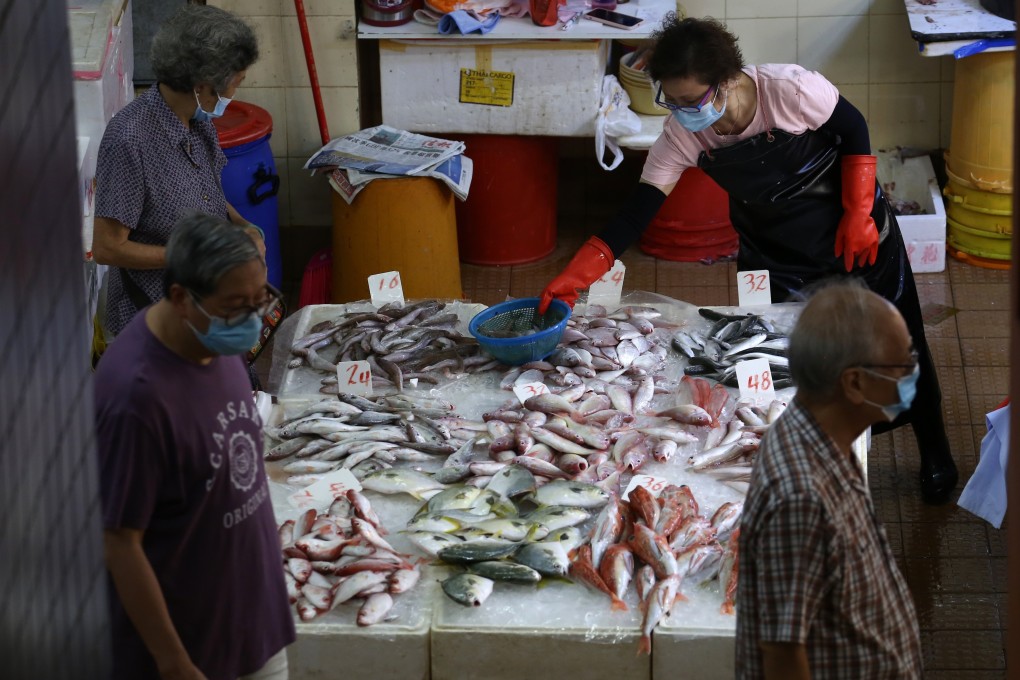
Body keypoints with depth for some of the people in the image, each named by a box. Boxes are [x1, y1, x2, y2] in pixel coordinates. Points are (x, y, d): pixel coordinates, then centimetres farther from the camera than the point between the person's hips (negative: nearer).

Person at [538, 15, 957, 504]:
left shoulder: (790, 90, -33)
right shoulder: (681, 136, -23)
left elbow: (854, 131, -16)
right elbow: (638, 211, -23)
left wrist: (859, 214, -18)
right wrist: (574, 276, -32)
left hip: (852, 230, -2)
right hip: (771, 251, 3)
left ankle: (934, 451, 35)